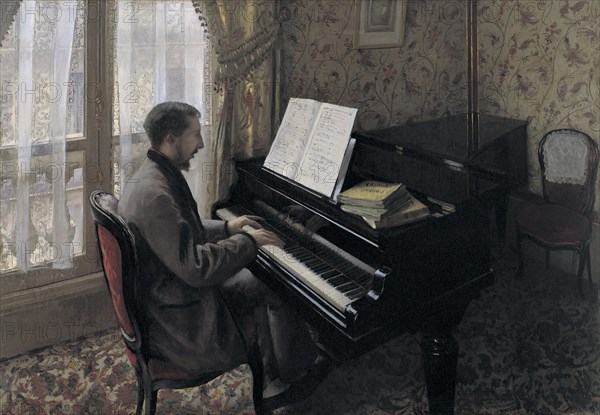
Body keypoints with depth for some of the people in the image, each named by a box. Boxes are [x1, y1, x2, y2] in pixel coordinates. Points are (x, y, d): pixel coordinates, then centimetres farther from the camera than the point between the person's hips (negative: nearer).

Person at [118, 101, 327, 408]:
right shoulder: (155, 196, -30)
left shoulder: (151, 177, 4)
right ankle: (292, 373, 25)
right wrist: (247, 241, -20)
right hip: (177, 328, -10)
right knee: (282, 292, 0)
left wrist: (226, 228, 10)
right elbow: (195, 267, -32)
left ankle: (275, 379, 22)